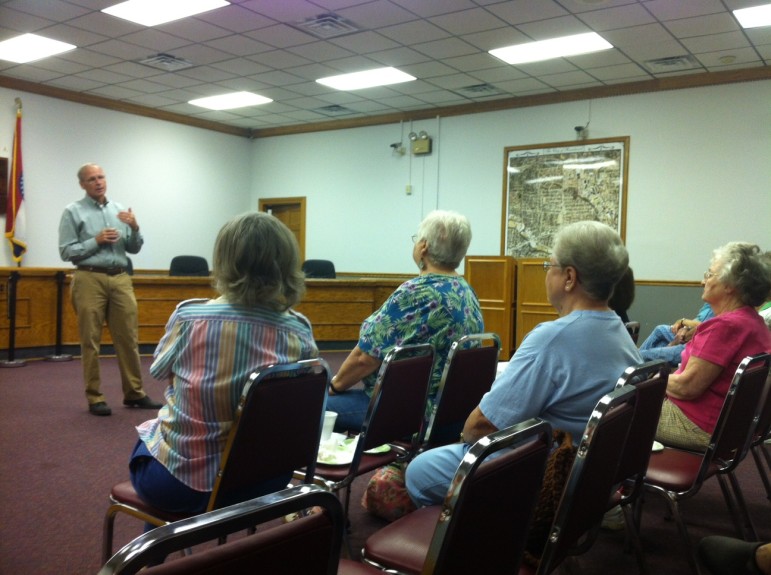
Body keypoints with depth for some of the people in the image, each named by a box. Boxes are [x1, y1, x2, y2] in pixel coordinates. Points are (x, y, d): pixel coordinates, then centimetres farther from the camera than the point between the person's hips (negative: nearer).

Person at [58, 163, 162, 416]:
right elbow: (66, 252, -4)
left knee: (129, 338, 5)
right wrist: (96, 241, -12)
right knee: (91, 340, 1)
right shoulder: (73, 212, 2)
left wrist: (135, 228, -4)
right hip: (90, 279, -4)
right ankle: (94, 397, 9)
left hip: (121, 279, 4)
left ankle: (134, 393, 13)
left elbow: (134, 249, 13)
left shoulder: (119, 209, 15)